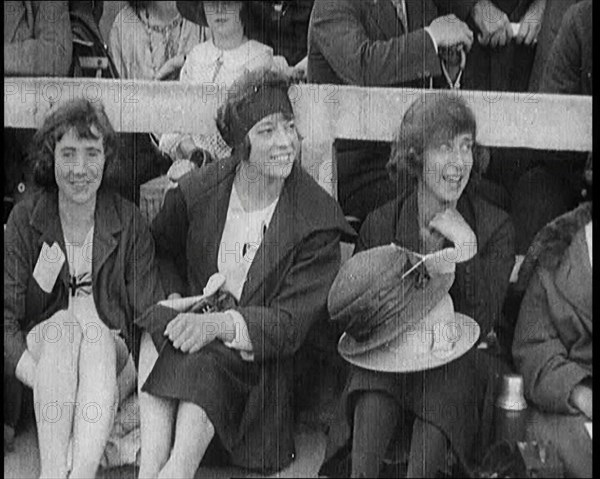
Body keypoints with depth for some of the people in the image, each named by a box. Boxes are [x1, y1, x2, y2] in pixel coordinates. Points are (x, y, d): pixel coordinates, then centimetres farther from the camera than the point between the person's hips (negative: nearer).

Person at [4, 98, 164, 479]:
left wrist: (123, 386, -20)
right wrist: (36, 377, -23)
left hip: (111, 354, 0)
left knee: (92, 325, -32)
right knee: (63, 325, -31)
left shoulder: (129, 223, 0)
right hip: (42, 347, 0)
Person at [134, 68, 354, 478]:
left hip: (262, 357, -3)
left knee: (206, 361, -35)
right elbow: (162, 250, 20)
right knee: (159, 328, -31)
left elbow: (292, 321, -14)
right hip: (195, 322, 3)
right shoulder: (196, 191, 1)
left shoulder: (318, 218, -9)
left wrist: (219, 324, -30)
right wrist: (173, 299, -2)